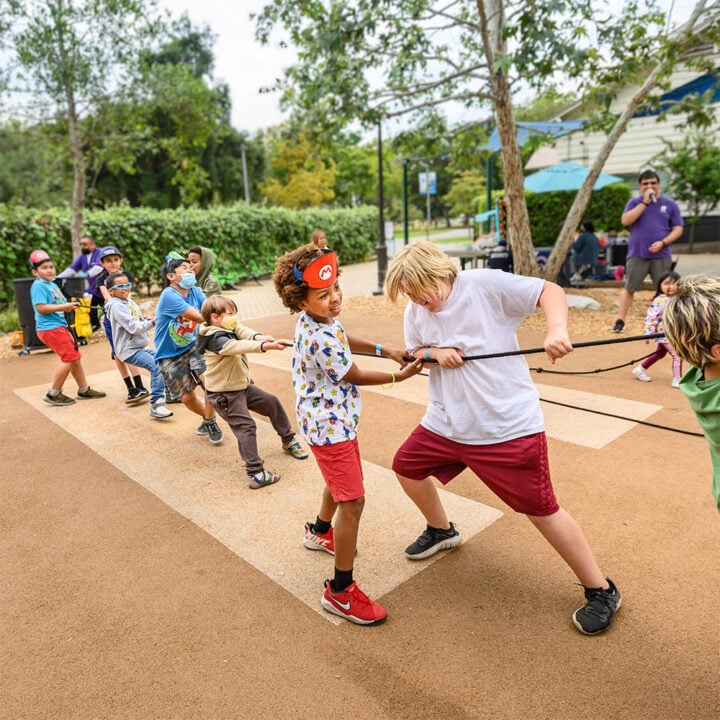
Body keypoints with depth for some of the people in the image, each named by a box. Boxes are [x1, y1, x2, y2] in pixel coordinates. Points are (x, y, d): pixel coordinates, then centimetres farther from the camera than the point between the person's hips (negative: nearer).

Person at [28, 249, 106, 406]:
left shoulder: (53, 285, 17)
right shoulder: (38, 286, -11)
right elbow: (41, 308, -21)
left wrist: (70, 305, 0)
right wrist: (64, 306, -19)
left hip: (60, 326, 9)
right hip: (50, 328, -9)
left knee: (75, 357, 12)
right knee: (69, 357, -11)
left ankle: (84, 390, 23)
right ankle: (54, 394, 0)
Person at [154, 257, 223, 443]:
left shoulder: (195, 292, -3)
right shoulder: (169, 295, -23)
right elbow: (198, 317, -32)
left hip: (192, 347, 4)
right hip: (170, 356, -4)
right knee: (187, 397, 2)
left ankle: (210, 421, 6)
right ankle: (207, 418, 34)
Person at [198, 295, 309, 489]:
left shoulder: (229, 328, 4)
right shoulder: (216, 338, -25)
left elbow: (243, 331, -15)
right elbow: (238, 346, -43)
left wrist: (257, 336, -39)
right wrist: (265, 346, -56)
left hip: (243, 385, 10)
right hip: (224, 394, -10)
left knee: (272, 402, 16)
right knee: (245, 427, -14)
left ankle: (288, 440, 32)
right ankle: (255, 474, -12)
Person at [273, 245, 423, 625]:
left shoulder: (318, 319, -2)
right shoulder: (320, 339, -30)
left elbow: (345, 340, 18)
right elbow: (354, 376, -17)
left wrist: (384, 350, 5)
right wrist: (399, 376, -5)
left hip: (335, 419, 10)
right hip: (330, 425, -10)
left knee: (340, 481, 29)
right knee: (352, 500, -8)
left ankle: (320, 531, 55)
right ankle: (340, 592, 4)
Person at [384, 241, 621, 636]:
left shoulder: (486, 285, -15)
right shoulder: (416, 311, 3)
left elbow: (549, 291, -14)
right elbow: (413, 353, 14)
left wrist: (557, 329, -33)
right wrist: (435, 353, -8)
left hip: (509, 426, -7)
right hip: (446, 422, 7)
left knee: (542, 510, 0)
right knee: (407, 466, 18)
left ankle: (601, 591, 23)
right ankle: (441, 531, 46)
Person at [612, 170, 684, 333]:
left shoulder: (670, 204, 7)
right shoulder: (635, 202, 6)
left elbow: (678, 229, 6)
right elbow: (625, 221, -12)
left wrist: (662, 242, -11)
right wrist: (644, 202, -14)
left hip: (661, 256, 1)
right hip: (637, 255, -1)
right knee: (629, 288, 0)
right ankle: (620, 321, 6)